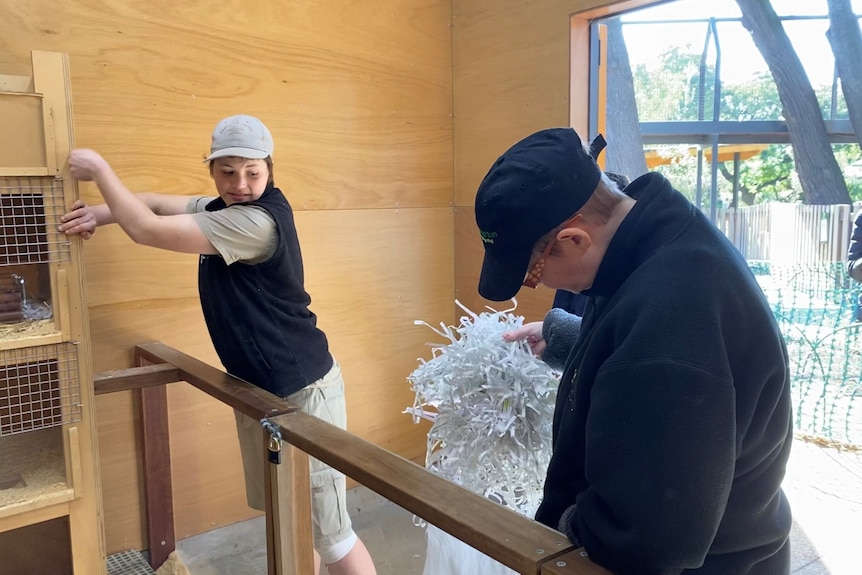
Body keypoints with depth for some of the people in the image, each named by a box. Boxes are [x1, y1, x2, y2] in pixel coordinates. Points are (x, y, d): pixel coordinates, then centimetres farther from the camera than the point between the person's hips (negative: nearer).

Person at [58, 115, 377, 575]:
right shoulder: (225, 209, 8)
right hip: (255, 387, 9)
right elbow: (158, 203, 15)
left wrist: (99, 169, -4)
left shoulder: (258, 221, -22)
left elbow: (147, 230, -18)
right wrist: (102, 213, -5)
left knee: (328, 532, -1)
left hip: (301, 390, -9)